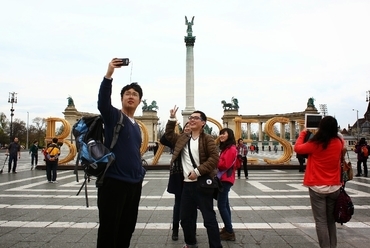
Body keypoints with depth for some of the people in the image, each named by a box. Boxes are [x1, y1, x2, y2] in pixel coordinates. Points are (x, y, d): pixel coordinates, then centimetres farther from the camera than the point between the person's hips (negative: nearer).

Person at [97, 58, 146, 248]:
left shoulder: (136, 126, 15)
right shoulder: (113, 116, -4)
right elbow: (102, 102, -26)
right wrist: (109, 74, -35)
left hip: (134, 184, 7)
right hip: (113, 182, -7)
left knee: (127, 228, 17)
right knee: (108, 229, 1)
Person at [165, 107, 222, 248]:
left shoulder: (208, 139, -6)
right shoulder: (182, 138, 12)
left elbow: (214, 158, -15)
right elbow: (169, 135, 24)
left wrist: (198, 171, -20)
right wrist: (172, 119, 12)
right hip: (187, 184, 6)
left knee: (209, 218, 0)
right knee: (185, 217, 16)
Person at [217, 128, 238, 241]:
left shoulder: (231, 149, -14)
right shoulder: (226, 148, 17)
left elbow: (225, 164, -22)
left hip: (225, 179, -10)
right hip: (223, 179, 10)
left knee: (221, 205, -10)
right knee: (225, 204, 13)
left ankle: (229, 232, -5)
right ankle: (227, 229, 21)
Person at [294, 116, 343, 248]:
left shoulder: (315, 144, -14)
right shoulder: (339, 143, -2)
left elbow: (297, 148, 1)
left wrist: (302, 134, 12)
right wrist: (332, 132, 23)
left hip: (317, 187, -4)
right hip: (334, 187, 5)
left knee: (321, 221, 2)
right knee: (331, 220, 18)